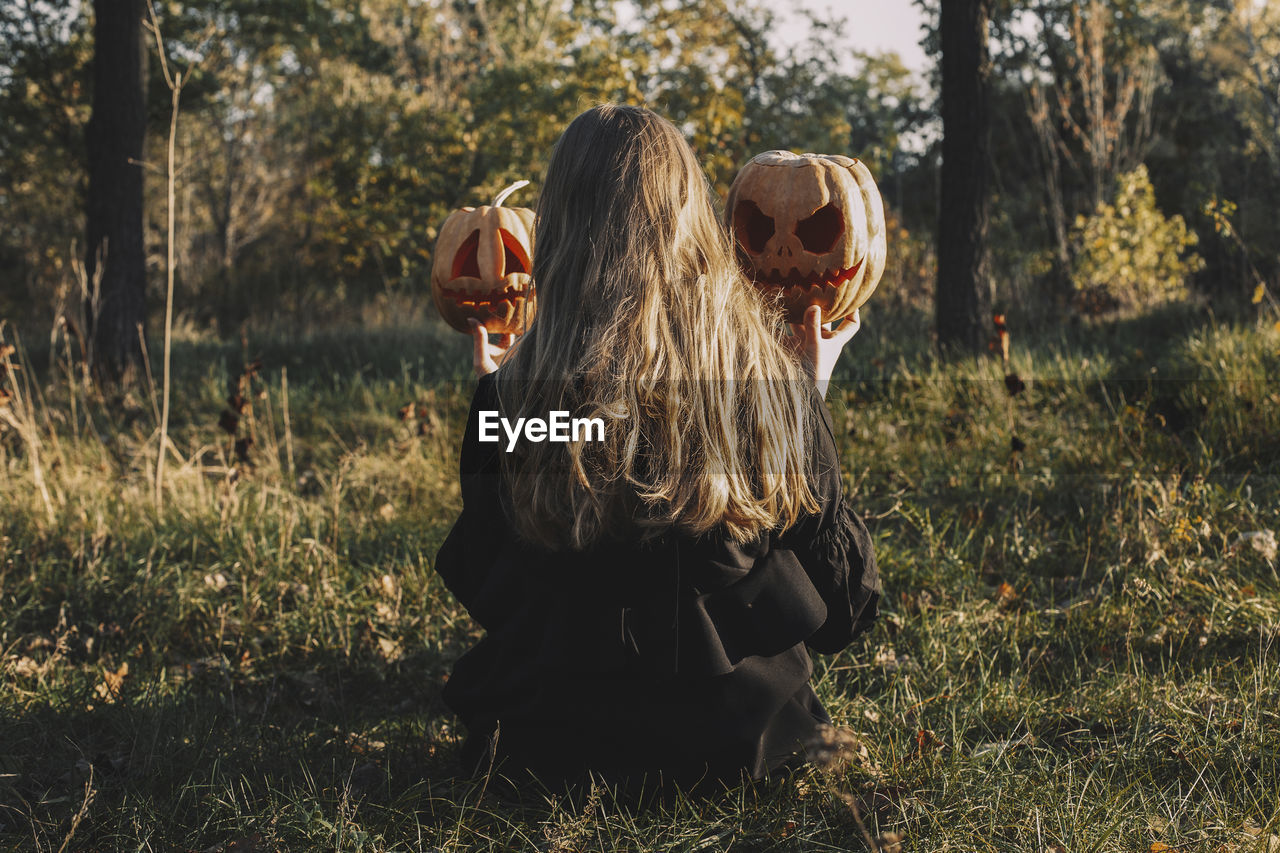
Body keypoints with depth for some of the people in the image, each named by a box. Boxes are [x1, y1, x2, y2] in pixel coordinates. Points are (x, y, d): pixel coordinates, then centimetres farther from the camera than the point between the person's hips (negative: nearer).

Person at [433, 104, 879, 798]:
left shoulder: (520, 388, -18)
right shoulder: (767, 365, -15)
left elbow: (484, 586, -2)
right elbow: (841, 602, -3)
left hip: (553, 741, 0)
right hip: (745, 734, 0)